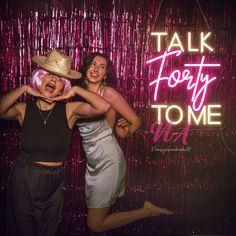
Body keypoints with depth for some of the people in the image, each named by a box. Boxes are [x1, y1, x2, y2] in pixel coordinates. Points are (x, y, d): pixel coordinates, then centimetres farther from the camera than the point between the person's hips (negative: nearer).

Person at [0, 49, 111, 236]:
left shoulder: (69, 110, -8)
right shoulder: (24, 109, -7)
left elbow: (104, 106, -21)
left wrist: (77, 91, -19)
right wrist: (23, 89, -25)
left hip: (53, 183, 1)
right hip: (23, 181, 0)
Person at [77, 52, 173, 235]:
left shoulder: (108, 92, -12)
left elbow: (136, 121, -7)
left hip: (108, 161, -7)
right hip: (93, 163, 7)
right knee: (97, 220, 14)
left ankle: (146, 211, 10)